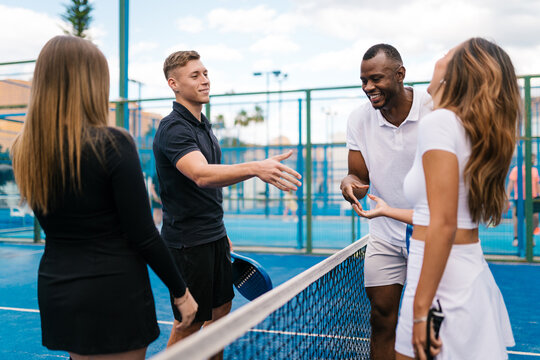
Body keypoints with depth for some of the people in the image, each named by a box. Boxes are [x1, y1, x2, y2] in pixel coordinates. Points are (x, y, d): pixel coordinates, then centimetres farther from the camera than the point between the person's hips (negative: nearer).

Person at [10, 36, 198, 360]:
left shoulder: (25, 150, 1)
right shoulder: (112, 144, -18)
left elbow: (56, 224, 12)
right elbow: (143, 236, -15)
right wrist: (181, 292, -5)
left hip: (54, 291, 6)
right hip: (113, 296, -6)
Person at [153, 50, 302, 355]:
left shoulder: (204, 125, 12)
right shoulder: (174, 128, -17)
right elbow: (201, 175, -36)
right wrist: (256, 168, -48)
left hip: (214, 236, 9)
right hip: (188, 241, -9)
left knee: (221, 310, 18)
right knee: (190, 324, 3)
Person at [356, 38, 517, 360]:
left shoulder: (439, 121, -14)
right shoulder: (482, 135, 12)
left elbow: (444, 226, -21)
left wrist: (421, 309, -19)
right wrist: (388, 211, 31)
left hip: (443, 282, -8)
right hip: (477, 278, 8)